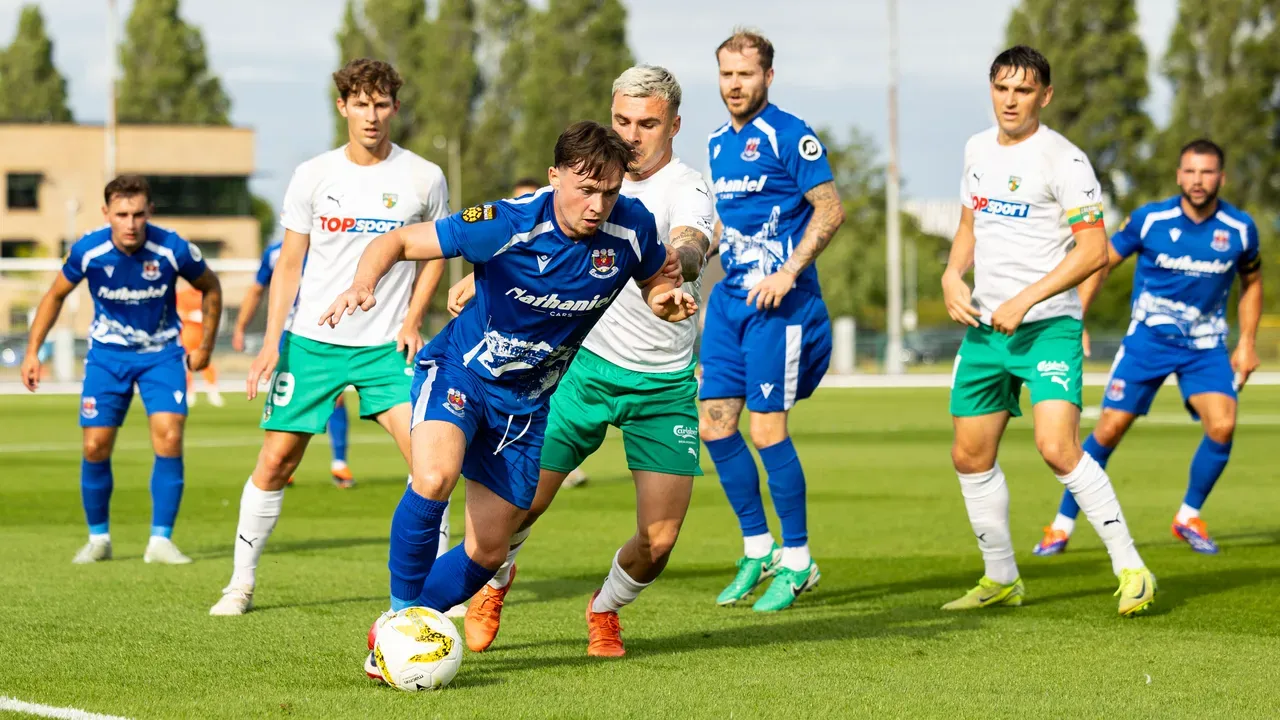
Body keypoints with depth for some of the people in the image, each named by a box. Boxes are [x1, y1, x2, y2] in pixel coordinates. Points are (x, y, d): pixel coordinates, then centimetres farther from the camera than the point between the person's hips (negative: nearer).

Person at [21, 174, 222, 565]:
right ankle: (98, 538, 16)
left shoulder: (173, 249, -21)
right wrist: (32, 352, -2)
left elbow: (210, 288, 1)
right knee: (95, 446, -3)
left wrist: (205, 346, 4)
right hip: (107, 353, 1)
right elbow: (55, 296, 2)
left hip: (162, 353, -1)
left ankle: (160, 540, -9)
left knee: (169, 437, -18)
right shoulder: (88, 251, -18)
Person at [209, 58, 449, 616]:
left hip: (386, 345, 0)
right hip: (312, 340, 0)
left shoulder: (424, 178, 0)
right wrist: (271, 341, -3)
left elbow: (434, 255, 12)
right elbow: (289, 263, 5)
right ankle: (242, 581, 13)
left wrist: (412, 321, -1)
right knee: (276, 459, 0)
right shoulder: (313, 176, 0)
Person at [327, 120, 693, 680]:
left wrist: (666, 301, -17)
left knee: (488, 552, 6)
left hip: (525, 402, 5)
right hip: (459, 373, -4)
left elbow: (656, 280, 8)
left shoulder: (631, 227, -15)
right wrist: (365, 283, -38)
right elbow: (399, 241, -17)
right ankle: (401, 611, -13)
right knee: (435, 476, -34)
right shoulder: (506, 225, -26)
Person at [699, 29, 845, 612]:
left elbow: (830, 209, -12)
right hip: (729, 299, 8)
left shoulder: (789, 136, -9)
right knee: (713, 423, 3)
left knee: (766, 430, -8)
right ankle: (757, 548, 18)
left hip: (778, 302, -8)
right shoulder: (719, 143, 15)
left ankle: (797, 561, 6)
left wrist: (789, 273, -19)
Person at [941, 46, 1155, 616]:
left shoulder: (1062, 159, -11)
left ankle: (1131, 570, -13)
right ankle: (1001, 580, 25)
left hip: (1047, 327, -7)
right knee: (970, 458, 9)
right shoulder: (978, 150, 11)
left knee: (1058, 447, -22)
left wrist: (1025, 300, -20)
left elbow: (1093, 249, -16)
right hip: (984, 328, 7)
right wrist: (952, 275, 5)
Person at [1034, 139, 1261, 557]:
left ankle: (1189, 517, 3)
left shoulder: (1240, 229, -6)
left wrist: (1247, 342, 5)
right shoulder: (1150, 220, -11)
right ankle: (1063, 525, 6)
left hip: (1206, 345, 1)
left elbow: (1252, 282, 13)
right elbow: (1102, 263, 2)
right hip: (1149, 335, -1)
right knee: (1110, 429, -7)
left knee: (1222, 426, -19)